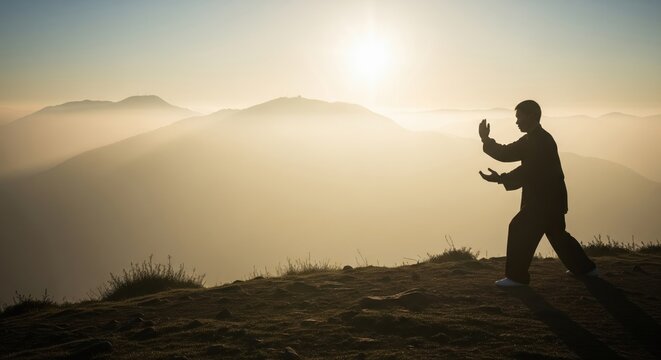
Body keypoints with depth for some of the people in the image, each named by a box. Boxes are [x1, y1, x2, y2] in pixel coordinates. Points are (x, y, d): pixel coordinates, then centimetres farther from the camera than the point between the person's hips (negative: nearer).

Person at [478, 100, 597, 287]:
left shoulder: (542, 140, -17)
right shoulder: (531, 140, 13)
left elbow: (528, 171, -25)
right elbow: (507, 154, 7)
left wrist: (500, 179, -30)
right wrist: (486, 141, -6)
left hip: (546, 199, -11)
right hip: (549, 198, 11)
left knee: (520, 230, -12)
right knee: (556, 233, 21)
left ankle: (517, 276, -7)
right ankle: (585, 268, 34)